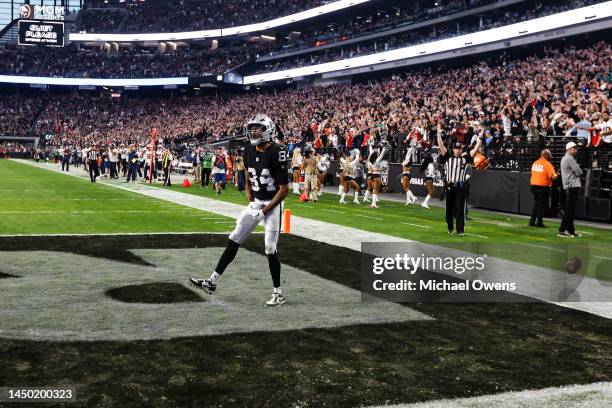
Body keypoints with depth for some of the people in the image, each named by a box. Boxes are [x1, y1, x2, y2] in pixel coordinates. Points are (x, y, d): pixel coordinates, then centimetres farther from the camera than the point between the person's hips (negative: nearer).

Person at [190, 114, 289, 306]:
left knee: (270, 249, -6)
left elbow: (284, 188, -18)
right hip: (255, 202, 7)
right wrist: (250, 202, 2)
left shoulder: (276, 153, -19)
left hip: (273, 204, -7)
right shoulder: (249, 152, 4)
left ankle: (277, 293, 8)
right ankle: (212, 282, 14)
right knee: (234, 240, 7)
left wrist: (265, 210, -17)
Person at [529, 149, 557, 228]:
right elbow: (553, 176, -20)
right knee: (541, 204, 1)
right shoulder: (547, 164, -12)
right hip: (543, 187, -7)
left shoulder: (535, 163, 9)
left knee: (535, 203, 17)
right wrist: (556, 175, 0)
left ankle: (532, 221, 17)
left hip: (533, 185, 7)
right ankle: (539, 223, 2)